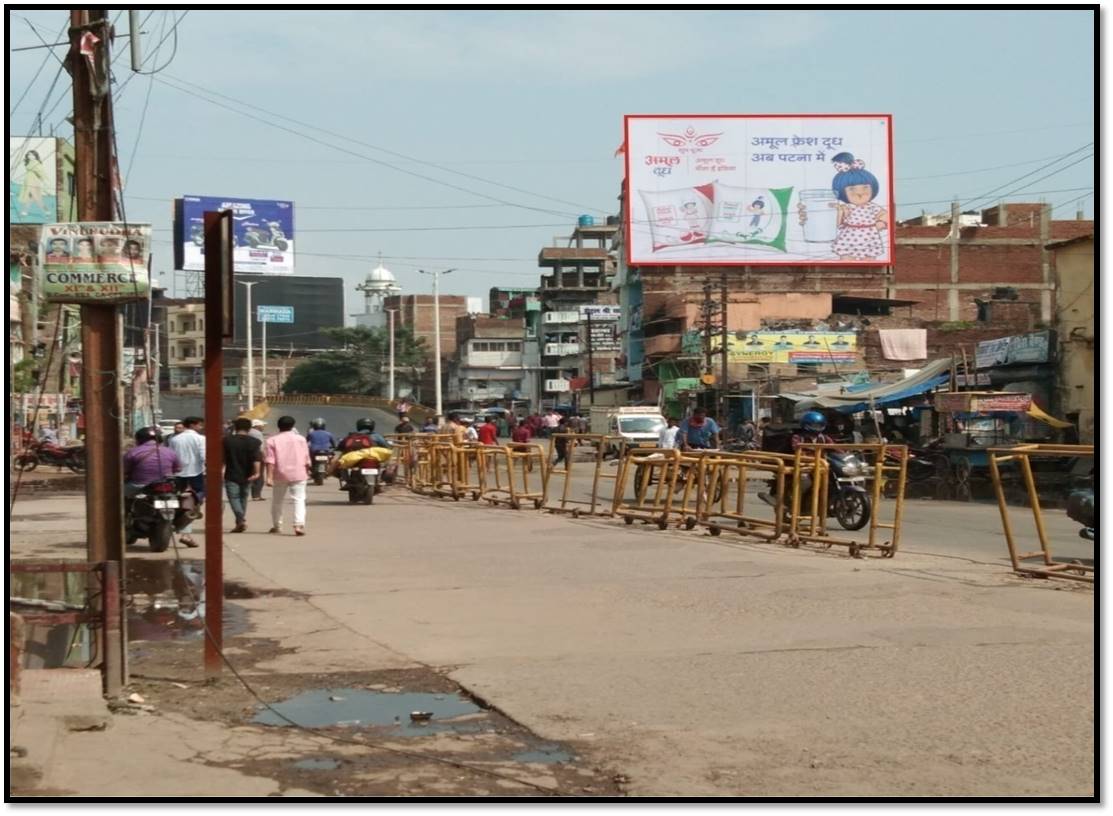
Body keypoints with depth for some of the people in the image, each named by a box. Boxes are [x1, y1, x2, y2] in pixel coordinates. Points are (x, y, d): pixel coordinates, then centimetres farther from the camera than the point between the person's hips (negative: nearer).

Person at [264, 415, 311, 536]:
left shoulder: (272, 440, 0)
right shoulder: (301, 439, 4)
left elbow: (270, 460, -9)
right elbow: (307, 459, 6)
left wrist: (269, 477, -12)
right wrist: (307, 472, 20)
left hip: (280, 474, 0)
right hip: (298, 474, 0)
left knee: (277, 500, 15)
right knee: (299, 499, -3)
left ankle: (276, 526, 25)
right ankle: (299, 525, -21)